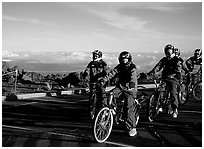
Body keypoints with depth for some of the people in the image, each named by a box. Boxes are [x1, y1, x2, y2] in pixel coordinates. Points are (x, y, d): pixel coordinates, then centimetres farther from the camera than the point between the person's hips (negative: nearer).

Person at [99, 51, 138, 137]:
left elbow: (133, 76, -29)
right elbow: (112, 73, -8)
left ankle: (132, 128, 0)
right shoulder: (119, 67, 5)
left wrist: (132, 83, -51)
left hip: (130, 89, -5)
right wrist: (104, 79, -24)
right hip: (120, 87, 5)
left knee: (129, 108, -10)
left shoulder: (132, 68, -10)